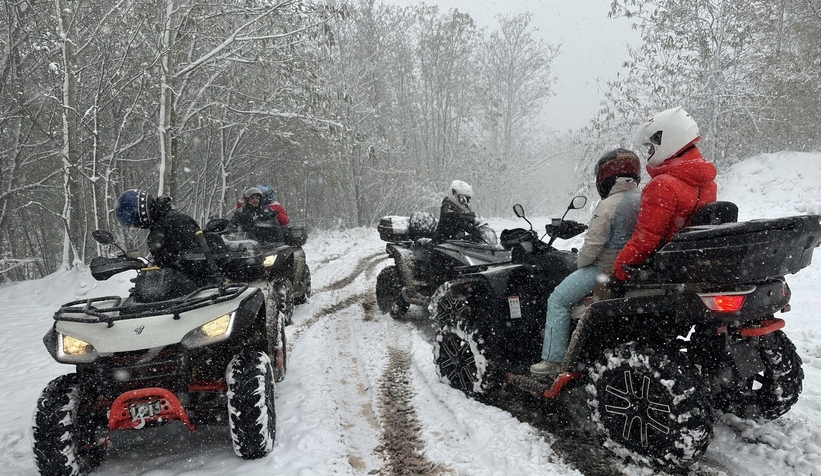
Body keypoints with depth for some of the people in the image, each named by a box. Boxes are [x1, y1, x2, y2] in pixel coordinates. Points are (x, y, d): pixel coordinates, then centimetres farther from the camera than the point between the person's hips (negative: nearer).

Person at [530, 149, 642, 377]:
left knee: (558, 300, 2)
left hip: (606, 270, -9)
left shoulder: (608, 205, -19)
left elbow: (592, 246, -20)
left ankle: (553, 360, 0)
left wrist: (579, 261, 0)